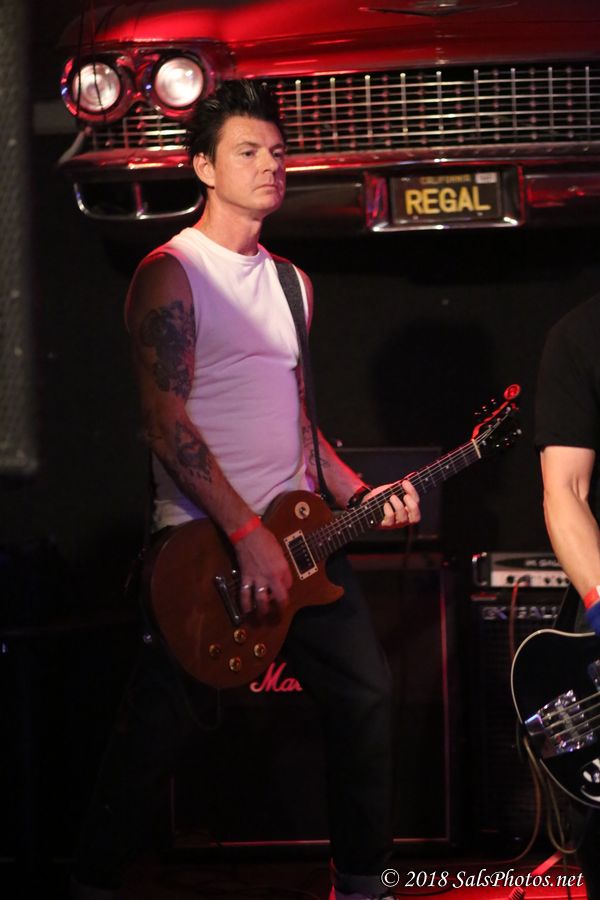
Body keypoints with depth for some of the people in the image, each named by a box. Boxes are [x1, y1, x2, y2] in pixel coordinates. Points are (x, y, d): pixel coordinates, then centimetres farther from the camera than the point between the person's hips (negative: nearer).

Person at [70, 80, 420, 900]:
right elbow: (166, 420, -16)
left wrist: (360, 495, 7)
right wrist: (247, 534, -22)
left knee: (363, 693, 5)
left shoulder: (290, 283, 16)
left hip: (296, 531, 7)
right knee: (157, 730, -4)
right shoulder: (171, 273, -9)